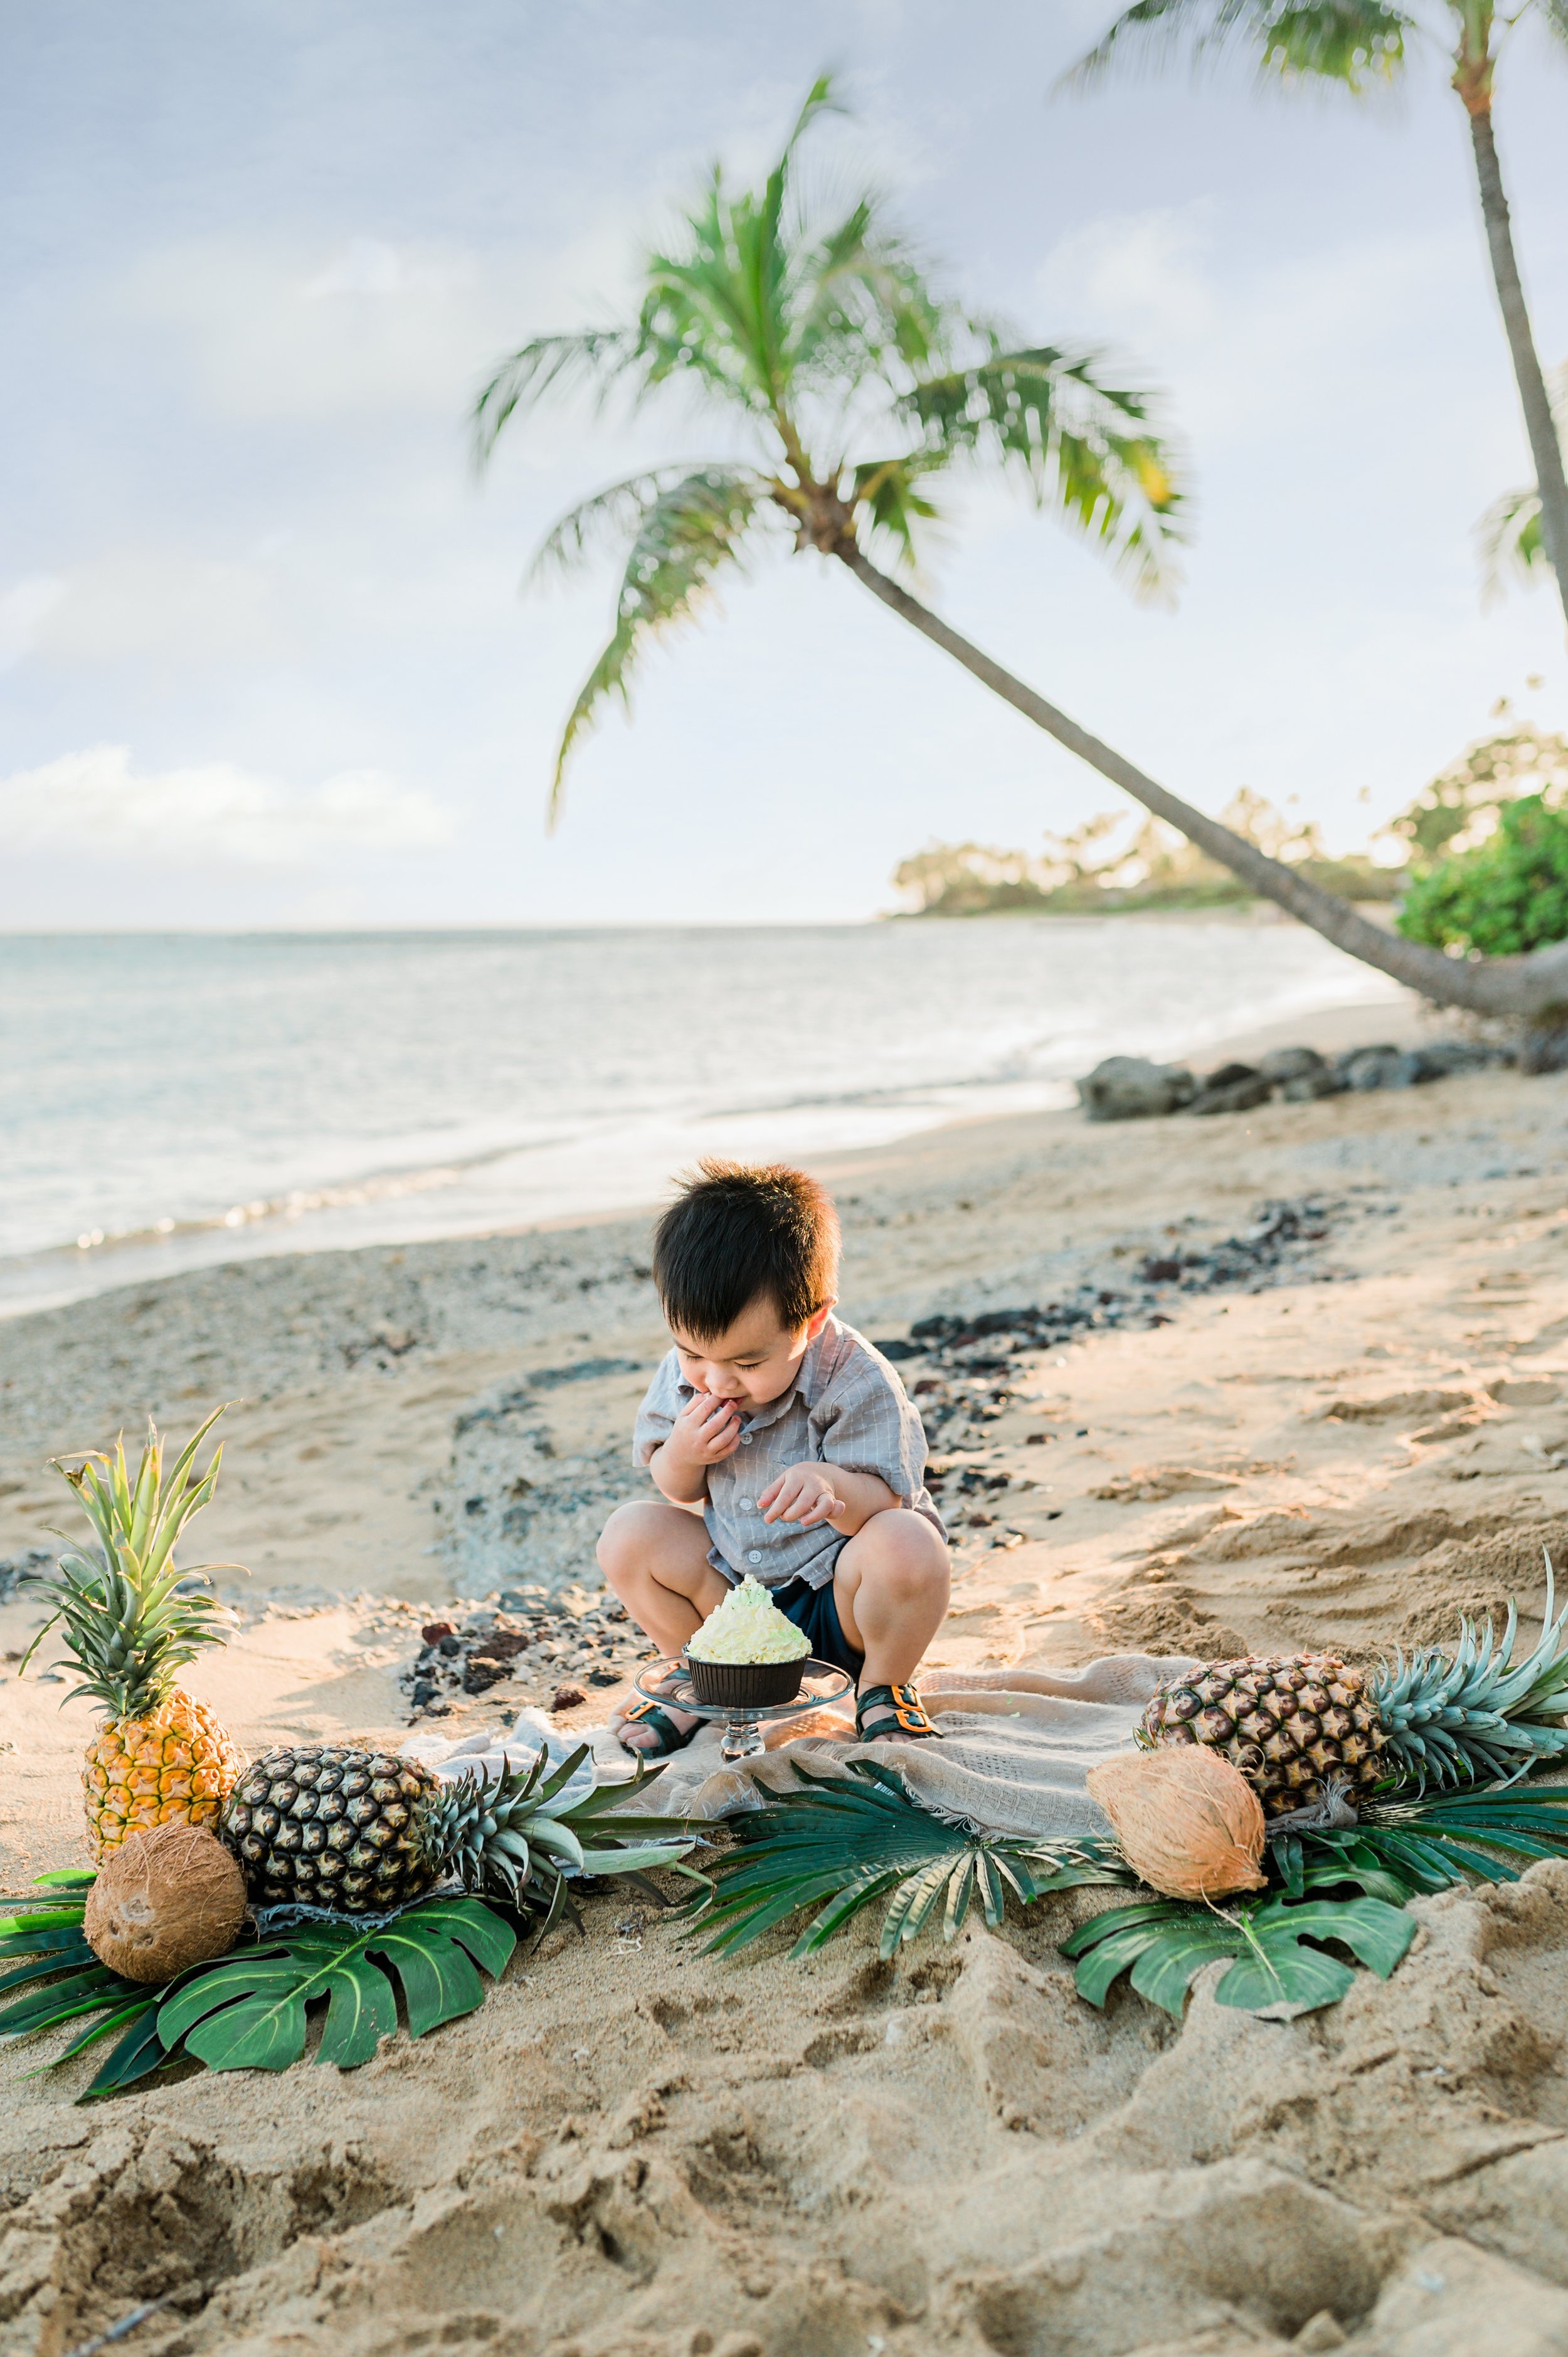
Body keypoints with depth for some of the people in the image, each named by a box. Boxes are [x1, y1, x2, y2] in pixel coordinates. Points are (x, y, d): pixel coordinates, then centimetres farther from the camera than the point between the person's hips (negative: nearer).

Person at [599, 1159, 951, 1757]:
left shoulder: (856, 1382, -22)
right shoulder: (685, 1376, -8)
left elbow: (887, 1504, -24)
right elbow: (677, 1493, 4)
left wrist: (833, 1486, -47)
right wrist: (682, 1455, -21)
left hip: (838, 1600, -4)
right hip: (736, 1590, 4)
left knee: (909, 1546, -35)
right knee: (630, 1534, -15)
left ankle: (883, 1690, -3)